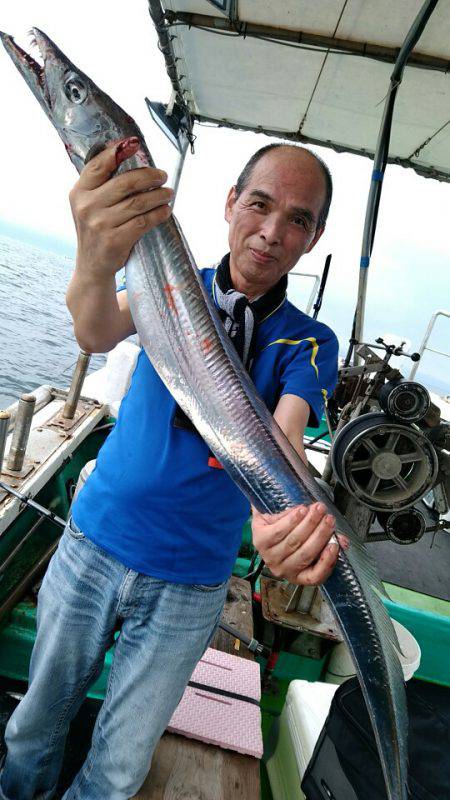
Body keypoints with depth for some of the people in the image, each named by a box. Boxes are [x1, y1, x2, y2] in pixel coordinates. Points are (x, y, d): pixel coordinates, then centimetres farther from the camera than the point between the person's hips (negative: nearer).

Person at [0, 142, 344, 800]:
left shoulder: (309, 342, -5)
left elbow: (282, 435, -22)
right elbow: (98, 334, -23)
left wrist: (284, 519, -45)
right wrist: (95, 261, -46)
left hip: (190, 585, 0)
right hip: (93, 542, 1)